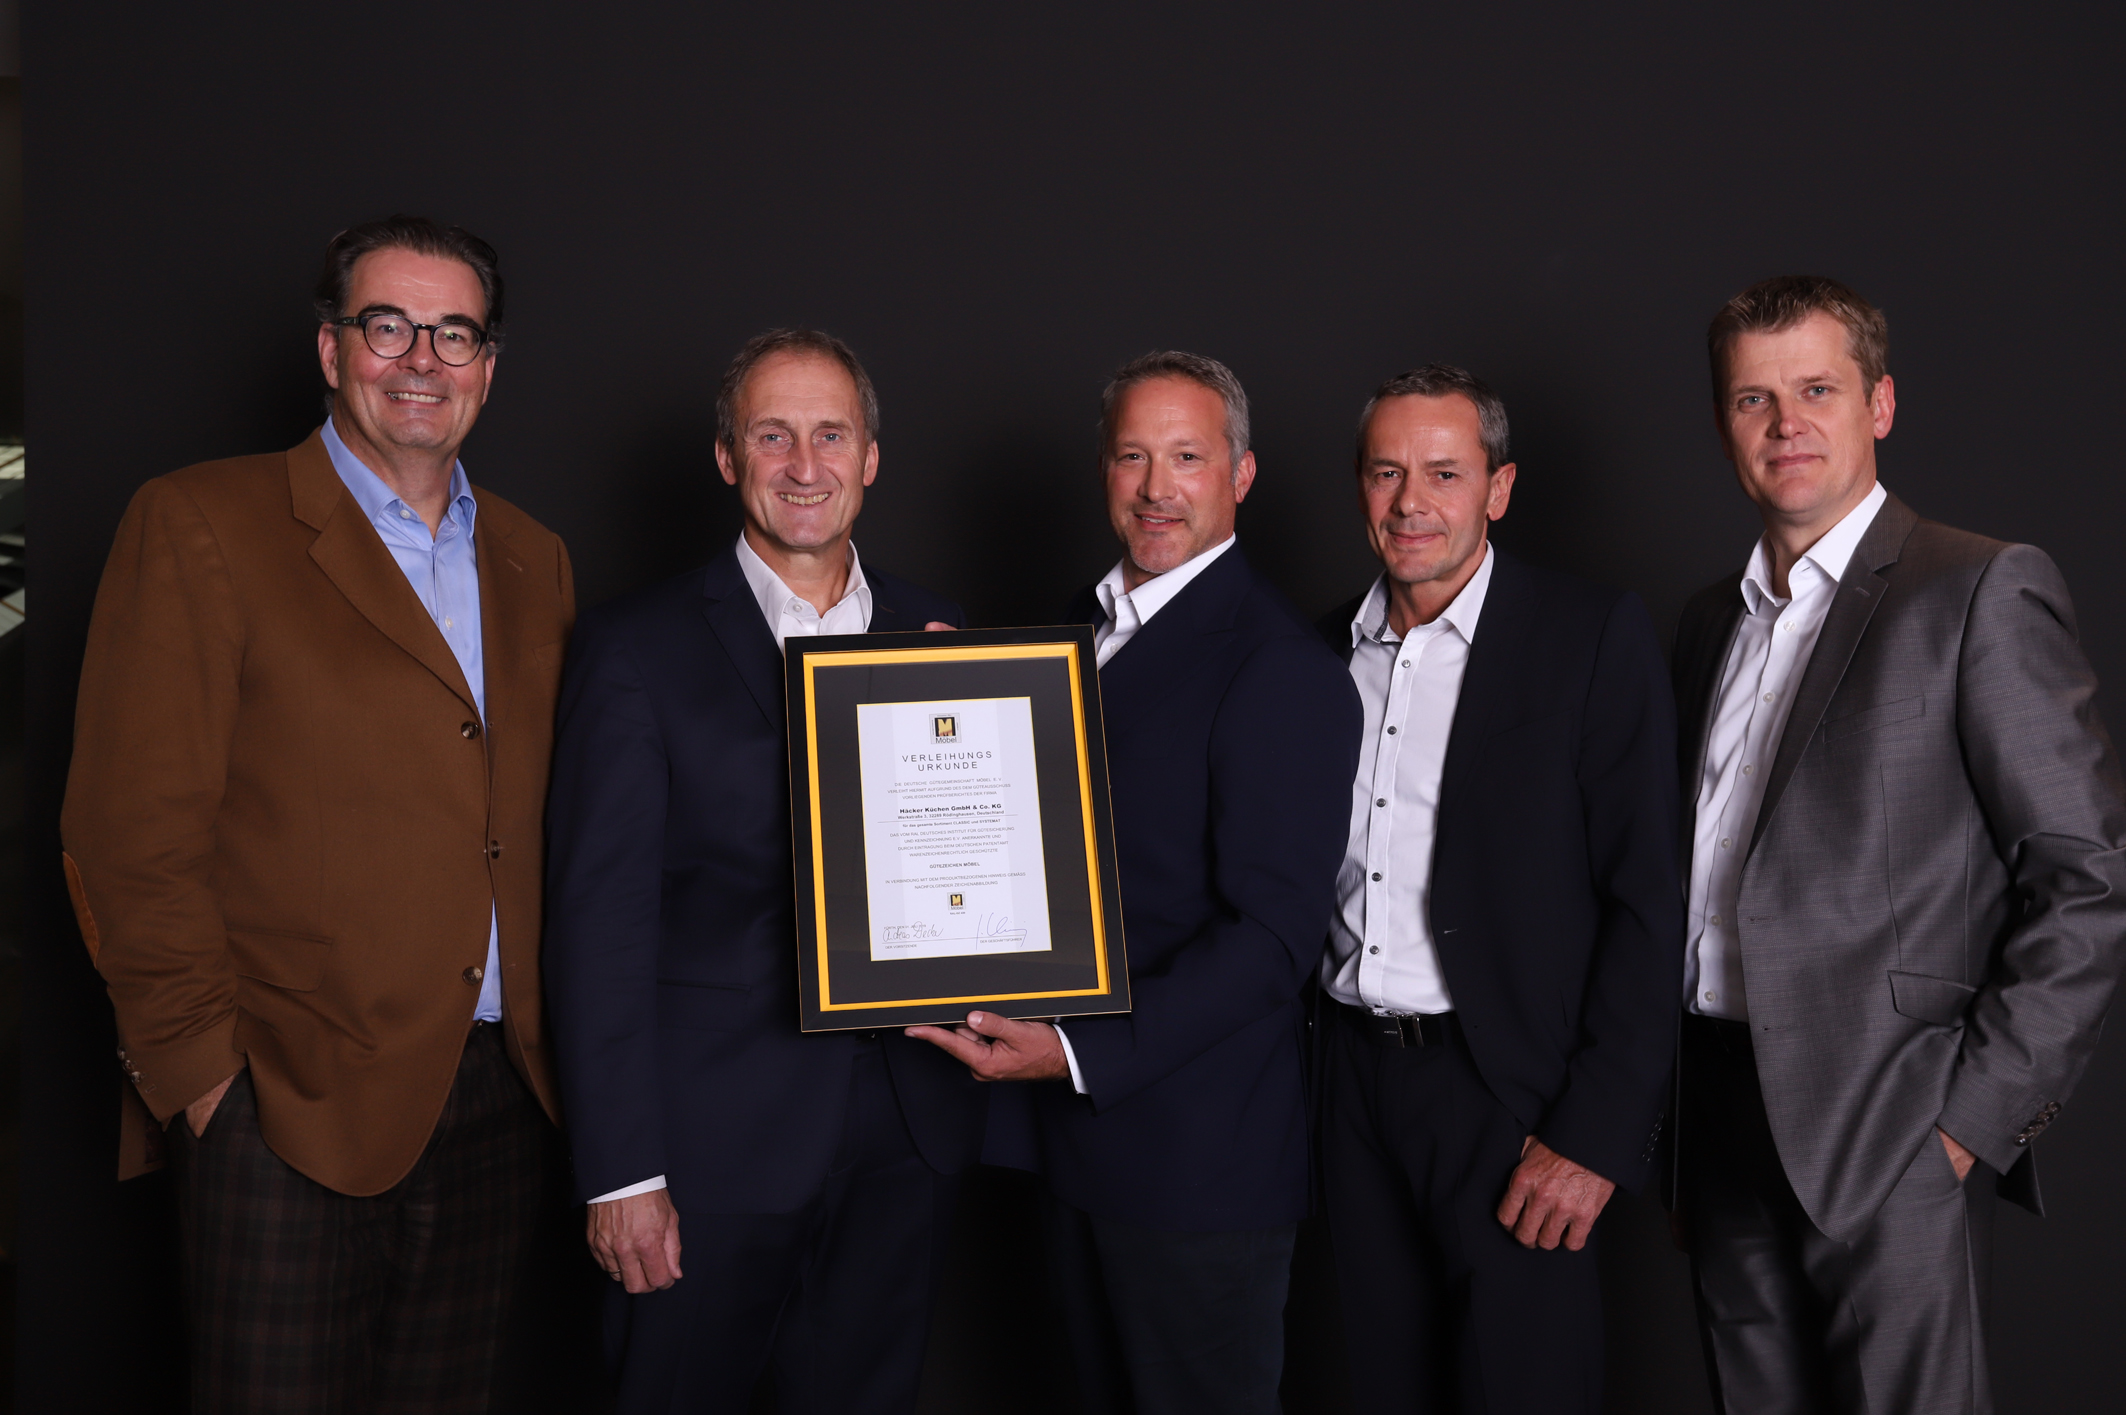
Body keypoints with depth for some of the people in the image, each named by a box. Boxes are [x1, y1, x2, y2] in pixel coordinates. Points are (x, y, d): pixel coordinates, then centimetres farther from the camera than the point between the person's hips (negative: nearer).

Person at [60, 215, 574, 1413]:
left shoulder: (534, 559, 13)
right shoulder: (200, 526, -4)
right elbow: (133, 831, -8)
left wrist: (555, 1041, 6)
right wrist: (204, 1062, -10)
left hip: (500, 1103, 5)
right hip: (293, 1106, -5)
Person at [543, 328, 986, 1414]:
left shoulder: (941, 640, 8)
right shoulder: (637, 648, -4)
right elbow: (599, 917, -8)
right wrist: (620, 1170, -12)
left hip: (906, 1132, 4)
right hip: (718, 1142, -3)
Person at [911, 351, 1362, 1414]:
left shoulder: (1281, 670, -15)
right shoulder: (1082, 626, 11)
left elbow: (1273, 934, -19)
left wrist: (1080, 1051, -24)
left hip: (1198, 1157, -7)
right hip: (1073, 1130, 8)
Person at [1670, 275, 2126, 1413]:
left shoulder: (1982, 591, -5)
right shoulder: (1711, 623, 16)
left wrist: (1980, 1106, -13)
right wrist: (1680, 1138, 13)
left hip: (1892, 1142, -6)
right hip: (1726, 1127, 6)